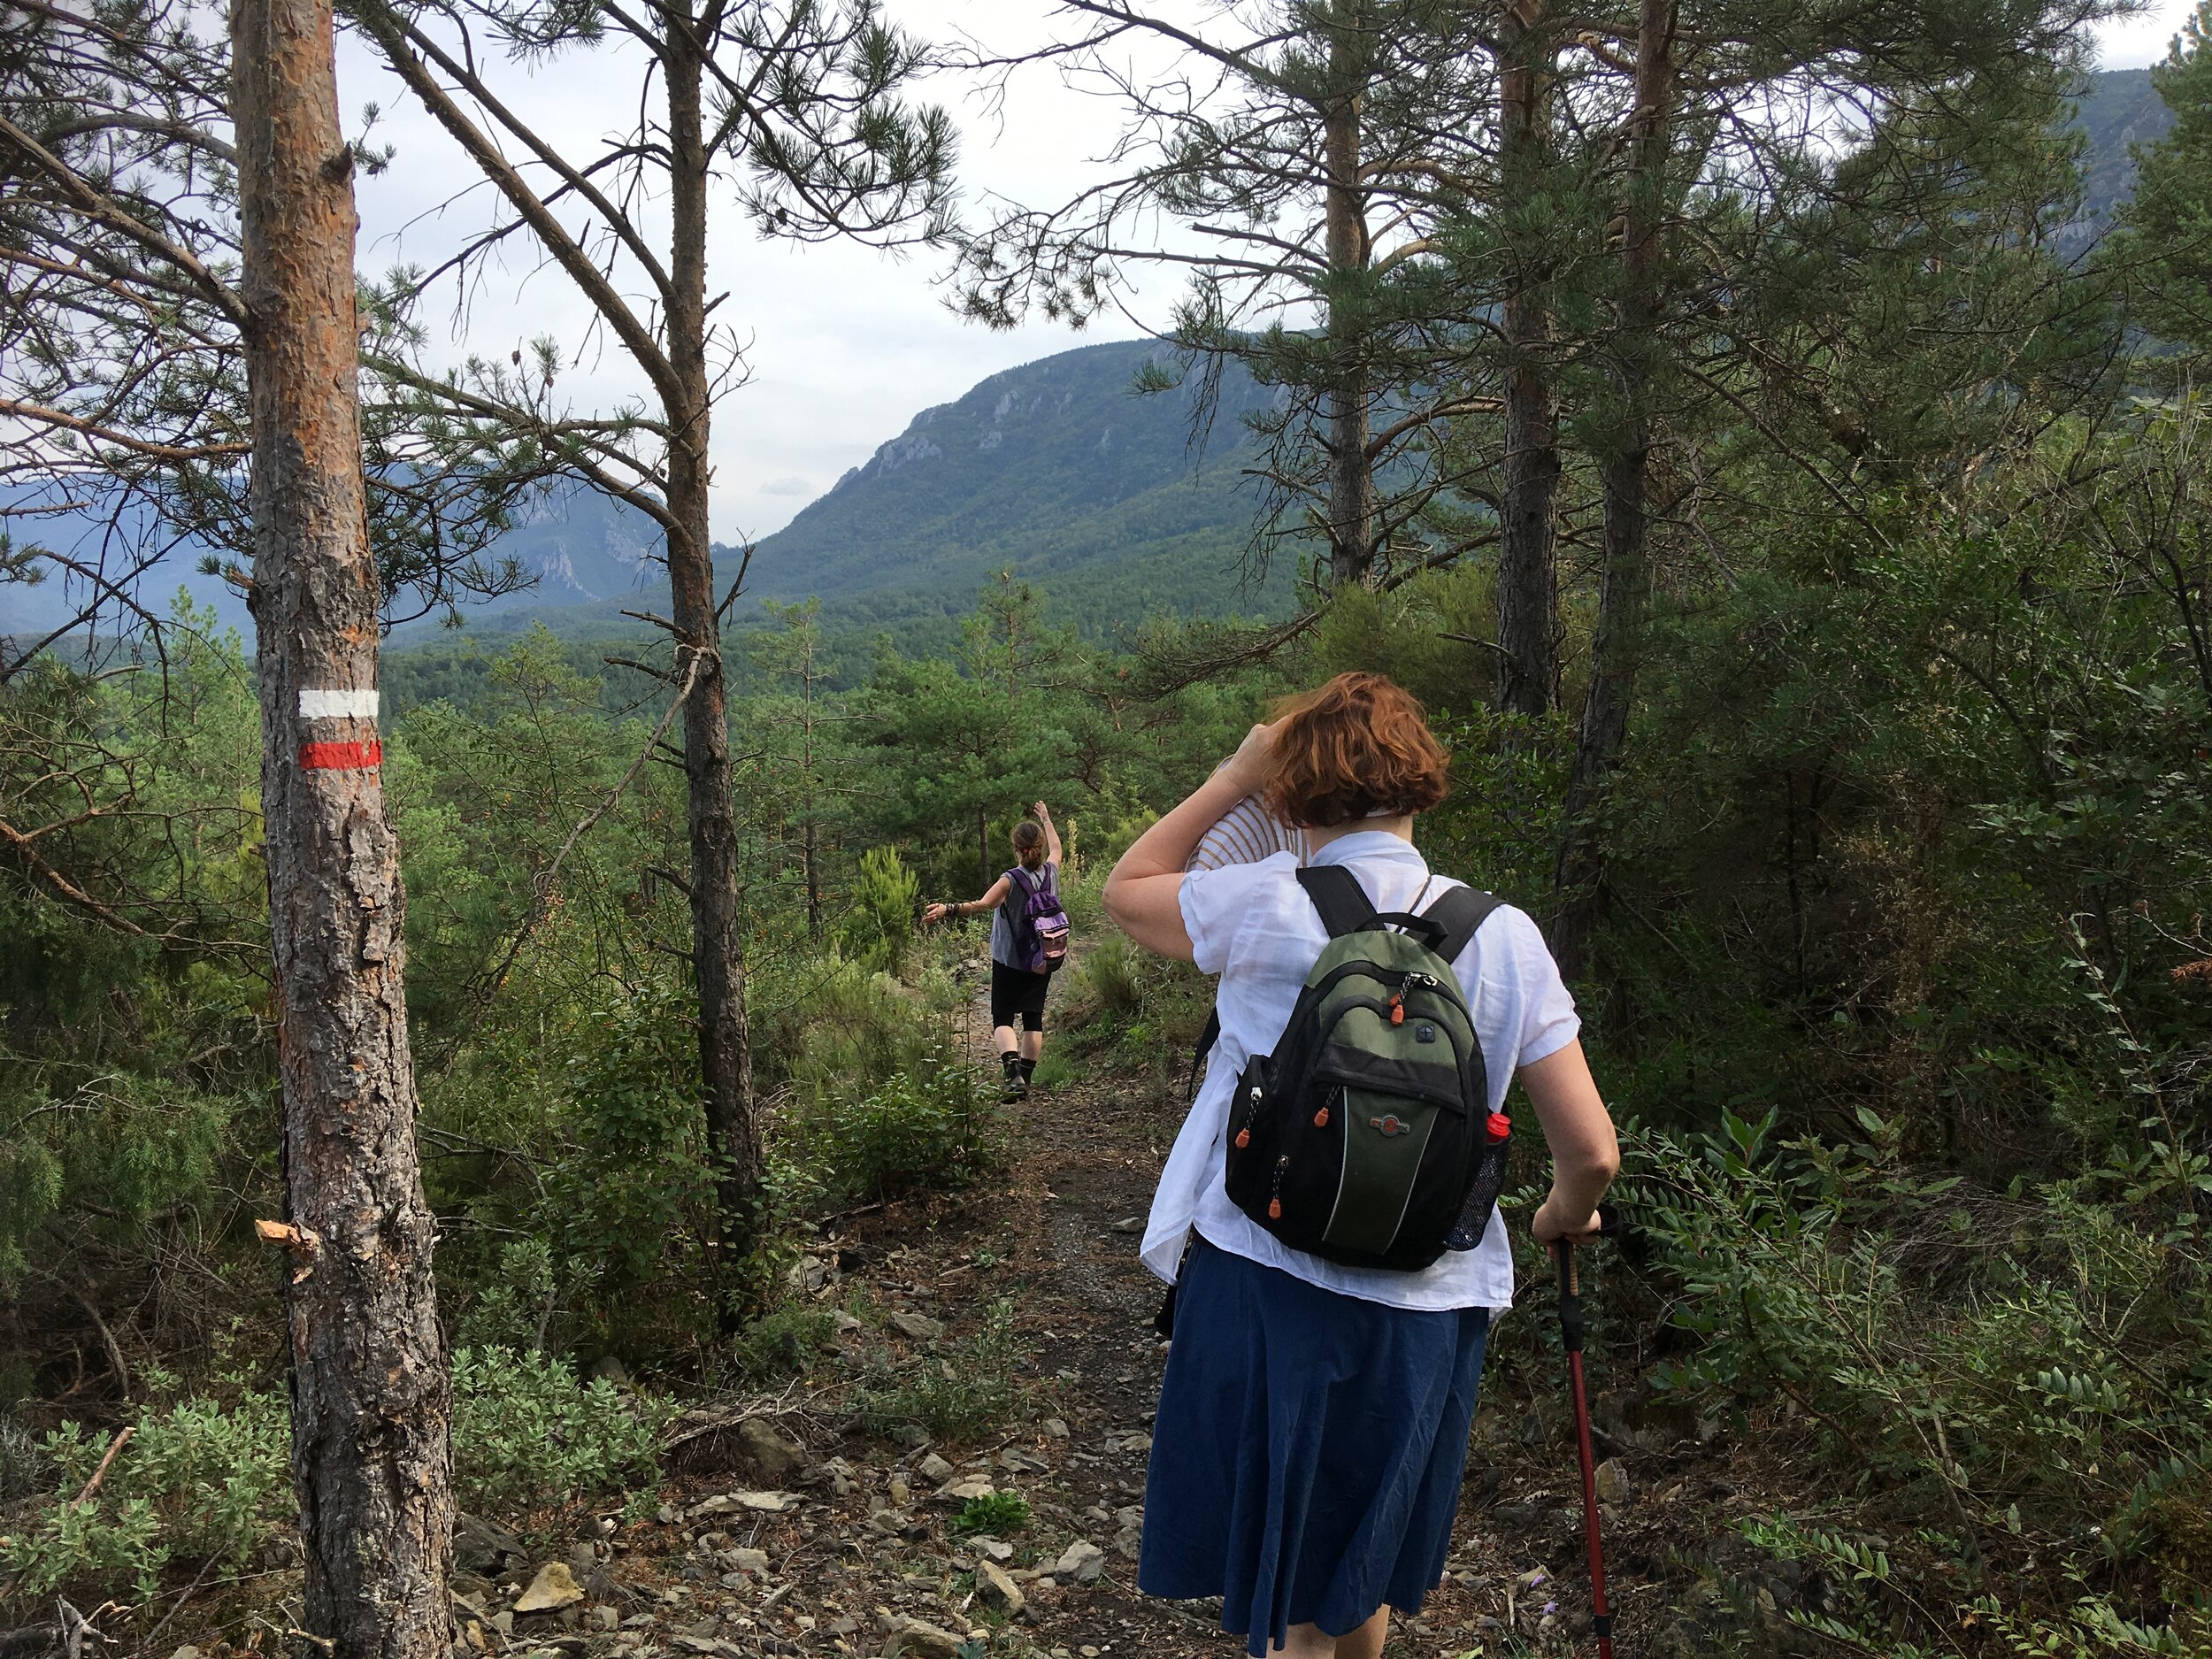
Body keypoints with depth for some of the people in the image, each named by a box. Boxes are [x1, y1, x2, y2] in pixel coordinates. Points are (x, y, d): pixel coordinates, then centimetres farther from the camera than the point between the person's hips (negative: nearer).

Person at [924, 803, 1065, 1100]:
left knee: (1003, 1019, -2)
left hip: (1009, 961, -4)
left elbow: (983, 904, -34)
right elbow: (1055, 847, 21)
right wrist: (1046, 819, 35)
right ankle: (1026, 1078, 12)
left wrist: (948, 909, -41)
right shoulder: (1051, 874, -1)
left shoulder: (1011, 880, -17)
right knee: (1033, 1020, 11)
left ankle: (1014, 1073, -23)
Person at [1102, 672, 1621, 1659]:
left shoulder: (1267, 906, -12)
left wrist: (1235, 776, 8)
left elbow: (1124, 891, 8)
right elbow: (1591, 1152, -3)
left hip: (1263, 1285, -2)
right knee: (1368, 1572, 28)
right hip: (1426, 1307, 3)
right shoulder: (1504, 937, -4)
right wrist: (1567, 1211, 19)